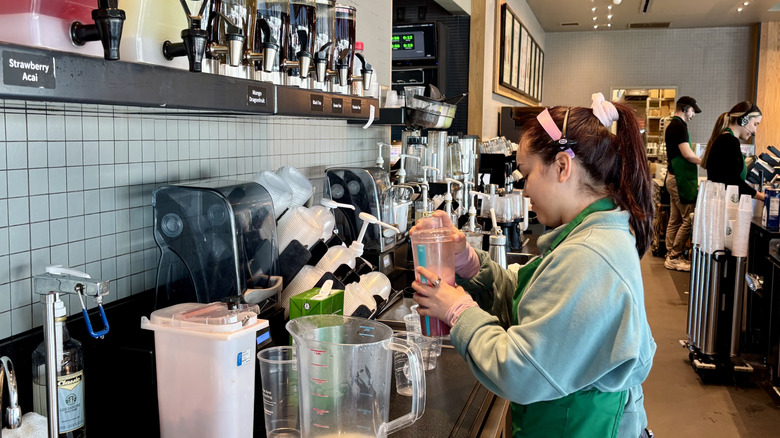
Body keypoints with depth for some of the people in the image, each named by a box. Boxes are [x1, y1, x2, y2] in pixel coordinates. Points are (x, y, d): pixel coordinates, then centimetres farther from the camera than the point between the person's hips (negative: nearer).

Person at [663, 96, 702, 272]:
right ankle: (674, 257, -2)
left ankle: (671, 256, 17)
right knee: (689, 220, -7)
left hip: (674, 178, 11)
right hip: (681, 179, -11)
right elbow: (687, 154, -20)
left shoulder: (672, 126, 17)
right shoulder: (679, 126, -15)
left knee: (675, 220, 12)